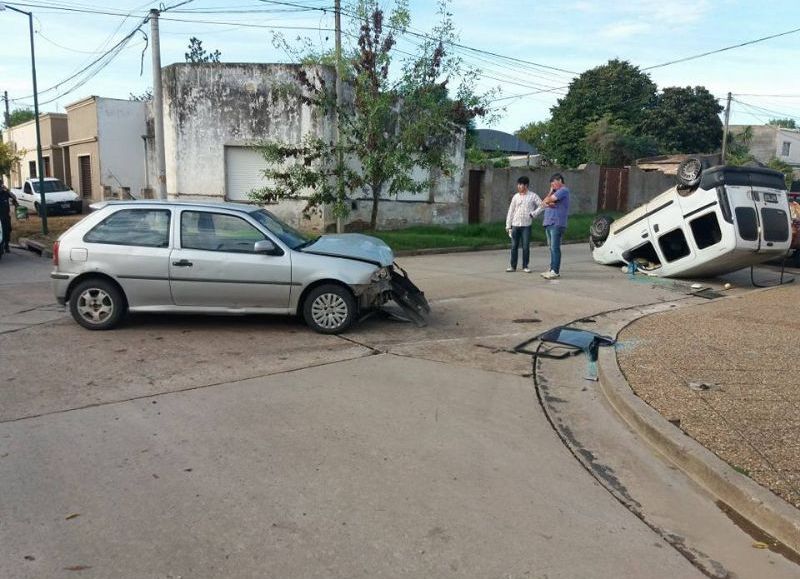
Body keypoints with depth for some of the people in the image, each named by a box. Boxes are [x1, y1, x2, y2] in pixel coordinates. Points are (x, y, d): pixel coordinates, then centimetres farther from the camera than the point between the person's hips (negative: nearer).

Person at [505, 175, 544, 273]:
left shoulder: (533, 196, 1)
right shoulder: (516, 196, 7)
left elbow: (541, 206, 3)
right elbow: (511, 211, 8)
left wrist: (533, 214, -8)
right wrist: (508, 225, 5)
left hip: (526, 225, -2)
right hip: (515, 225, 2)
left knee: (526, 247, -1)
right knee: (514, 246, 3)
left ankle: (525, 266, 10)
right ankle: (513, 266, 11)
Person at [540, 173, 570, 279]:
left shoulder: (563, 190, -7)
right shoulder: (555, 192, 23)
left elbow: (549, 200, -16)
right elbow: (544, 202, 13)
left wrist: (547, 201, 5)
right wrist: (549, 203, -7)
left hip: (557, 224, -9)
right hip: (549, 223, 9)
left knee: (555, 248, -10)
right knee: (552, 248, 11)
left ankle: (555, 271, -11)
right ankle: (552, 269, 16)